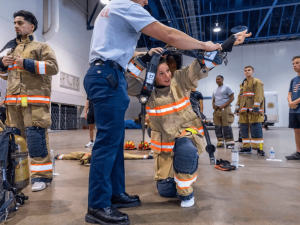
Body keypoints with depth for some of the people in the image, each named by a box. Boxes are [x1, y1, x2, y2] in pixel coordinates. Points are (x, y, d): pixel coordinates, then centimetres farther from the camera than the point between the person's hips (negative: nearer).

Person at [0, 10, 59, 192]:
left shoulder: (42, 46, 8)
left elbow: (53, 67, -8)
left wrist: (26, 63, -13)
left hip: (34, 99, -6)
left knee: (36, 137, -13)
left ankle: (42, 175, -6)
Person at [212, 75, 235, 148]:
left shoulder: (226, 87, 3)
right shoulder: (215, 90, 21)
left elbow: (232, 97, -5)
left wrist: (223, 105, -14)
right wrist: (213, 105, 4)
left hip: (225, 109, -6)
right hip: (217, 110, 7)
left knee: (226, 126, -10)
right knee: (217, 126, 4)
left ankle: (230, 143, -3)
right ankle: (220, 142, 11)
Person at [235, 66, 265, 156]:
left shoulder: (257, 82, 1)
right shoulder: (243, 84, 22)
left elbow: (259, 95, -10)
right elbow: (240, 97, 22)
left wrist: (256, 107, -20)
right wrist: (237, 108, 15)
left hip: (254, 111, -7)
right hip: (244, 110, 7)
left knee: (255, 129, -9)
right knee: (244, 129, 6)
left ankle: (259, 148, -3)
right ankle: (247, 147, 15)